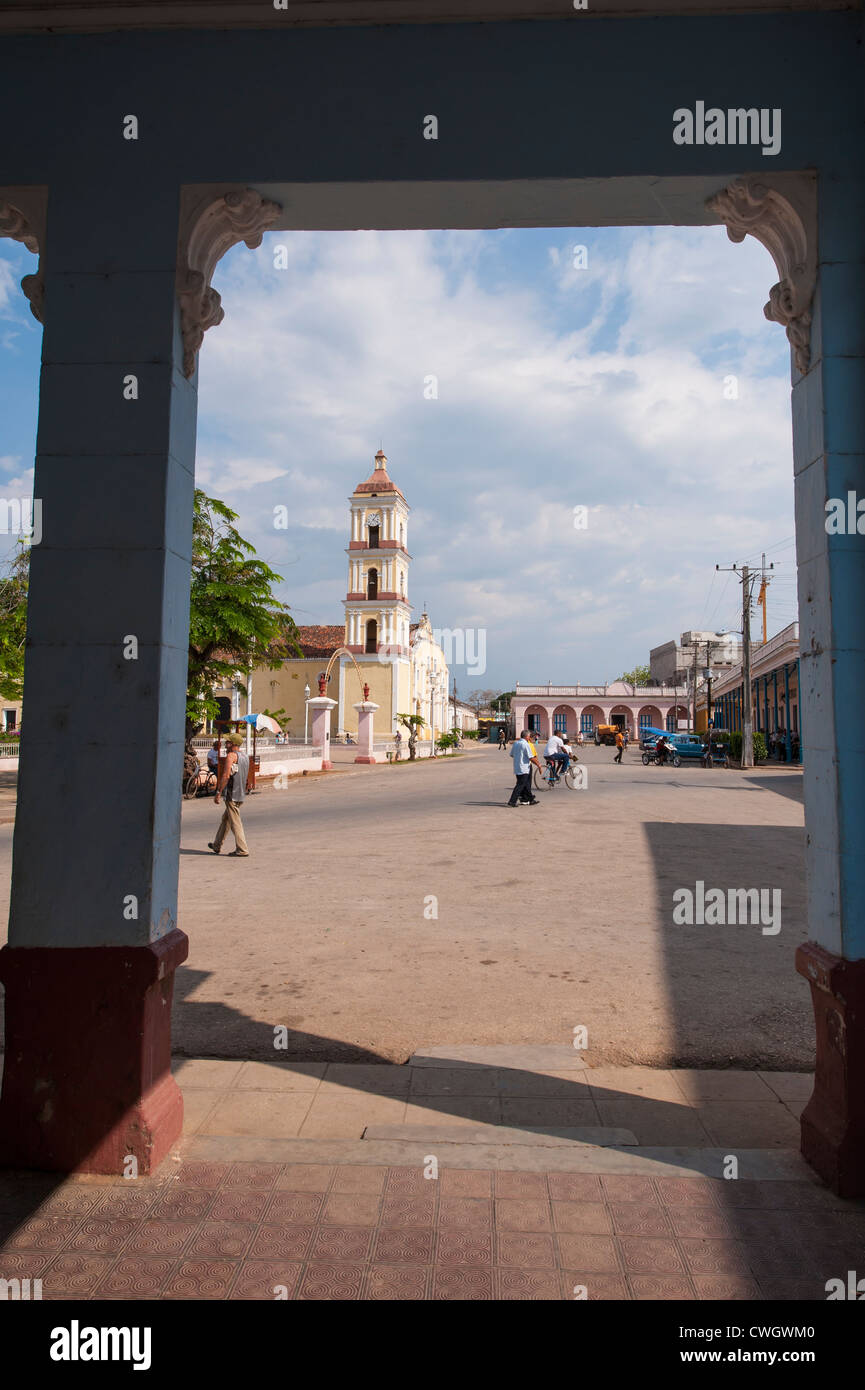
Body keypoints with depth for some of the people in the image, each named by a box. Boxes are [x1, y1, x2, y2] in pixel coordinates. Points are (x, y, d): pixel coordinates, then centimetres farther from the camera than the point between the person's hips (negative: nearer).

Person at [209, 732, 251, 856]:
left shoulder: (232, 755, -13)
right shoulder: (245, 756, 15)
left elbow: (226, 776, -22)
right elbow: (247, 780, 20)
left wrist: (218, 792, -18)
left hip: (231, 795, -9)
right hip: (241, 795, 9)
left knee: (235, 823, -5)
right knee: (225, 819, 20)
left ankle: (243, 850, -4)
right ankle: (216, 845, 31)